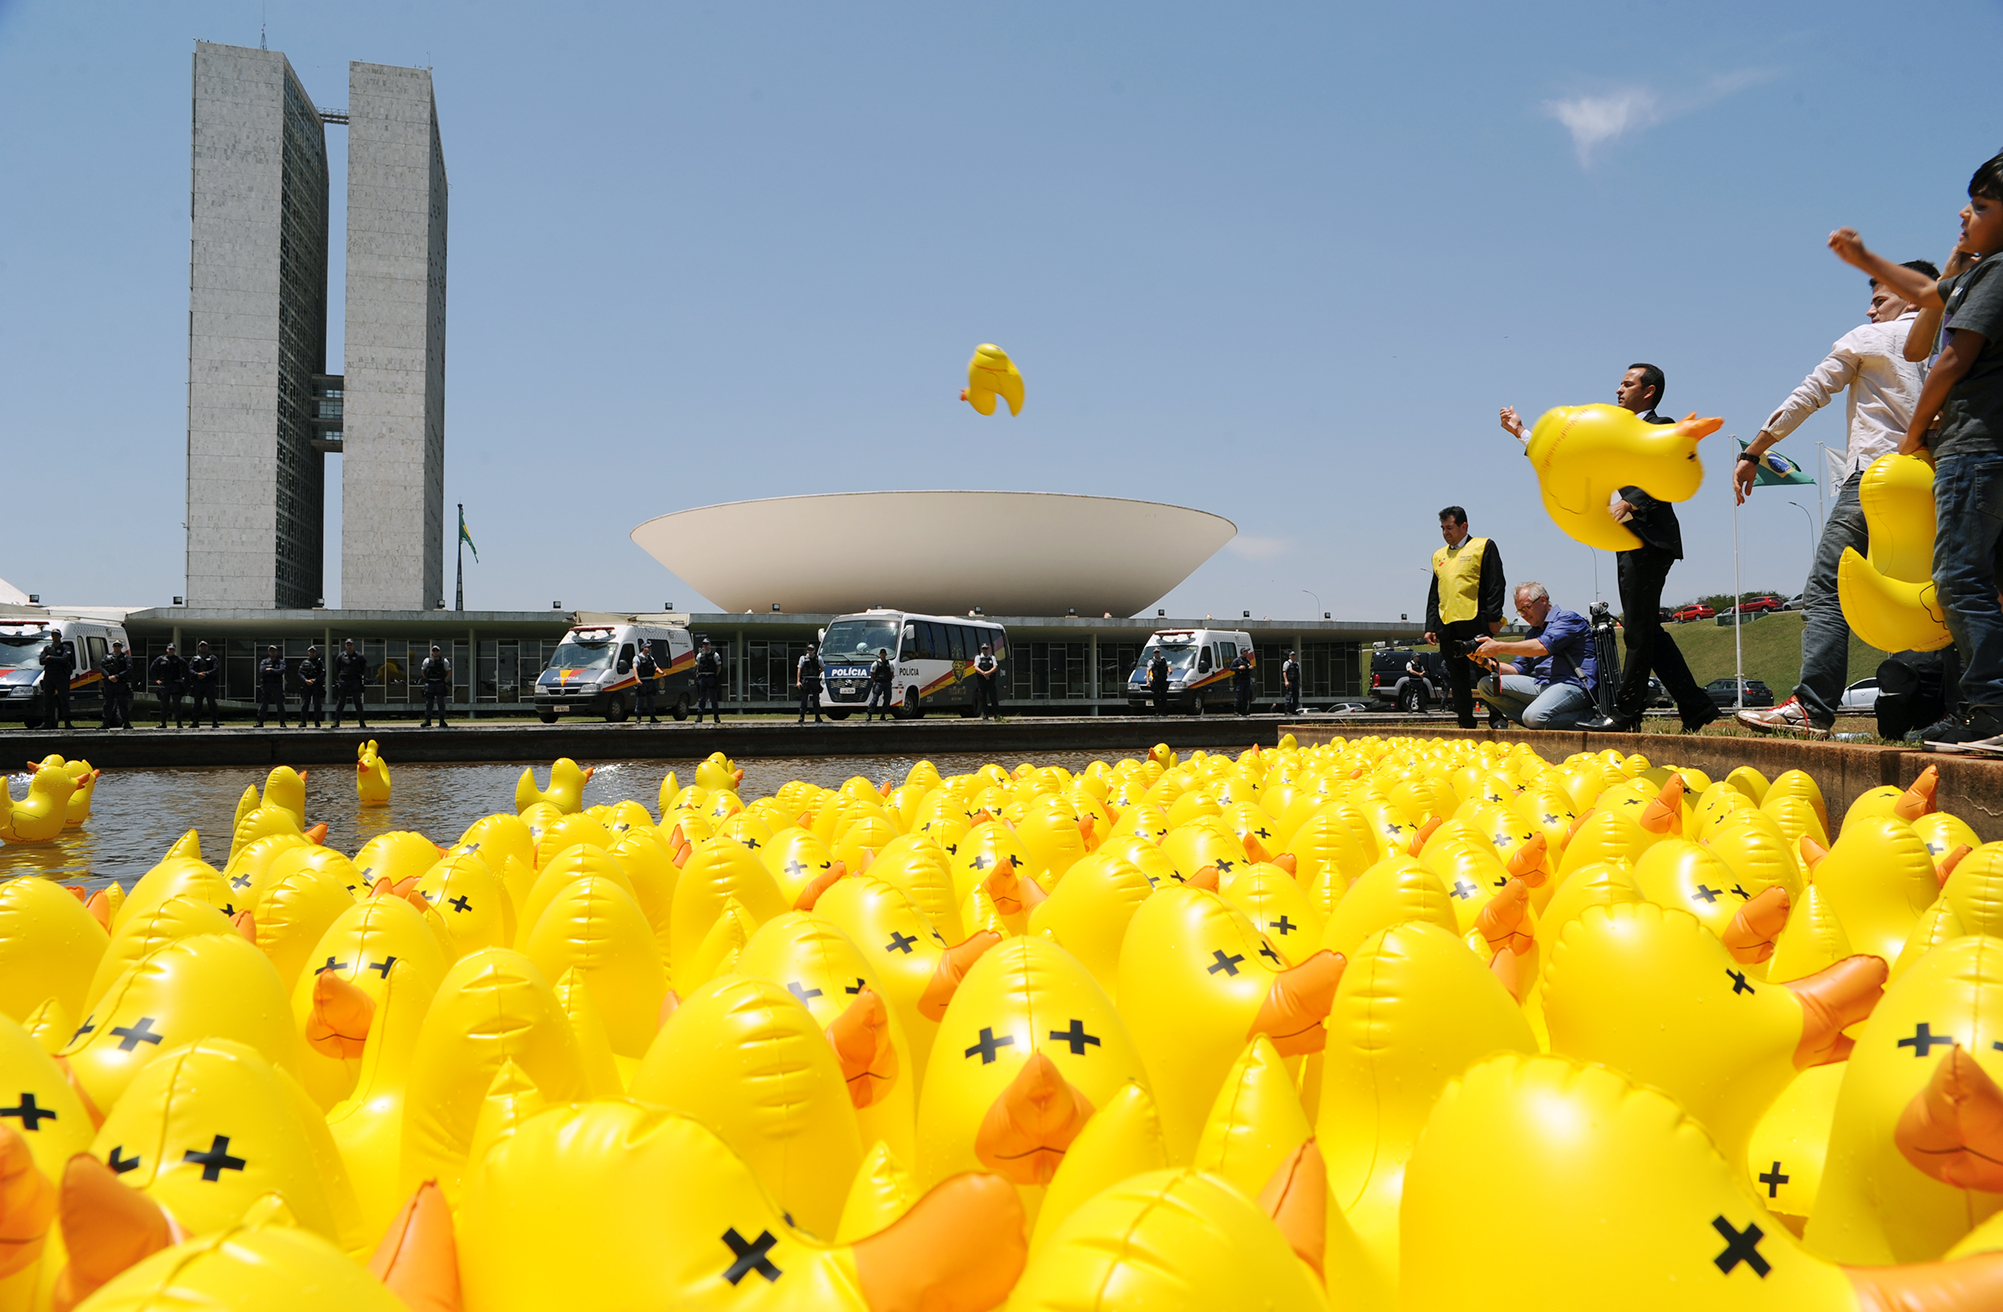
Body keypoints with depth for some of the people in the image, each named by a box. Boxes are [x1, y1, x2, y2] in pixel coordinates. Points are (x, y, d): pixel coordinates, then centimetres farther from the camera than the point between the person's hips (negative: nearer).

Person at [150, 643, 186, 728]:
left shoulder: (178, 660, 5)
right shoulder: (160, 659, 7)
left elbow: (186, 668, 11)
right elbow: (152, 669, 14)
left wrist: (183, 679, 4)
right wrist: (156, 679, 8)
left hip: (176, 685, -1)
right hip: (164, 685, 1)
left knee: (177, 705, -3)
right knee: (164, 706, 4)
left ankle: (179, 723, 0)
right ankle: (163, 723, 10)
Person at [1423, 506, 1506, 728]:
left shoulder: (1484, 546, 3)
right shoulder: (1439, 556, 20)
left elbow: (1496, 585, -4)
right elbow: (1433, 595, 21)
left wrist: (1493, 617, -11)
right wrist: (1430, 626, 13)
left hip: (1475, 623, -6)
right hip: (1447, 626, 6)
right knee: (1457, 679, 7)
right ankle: (1466, 725, 13)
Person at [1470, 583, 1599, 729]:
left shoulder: (1568, 618, -2)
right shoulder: (1532, 633, 24)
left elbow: (1543, 647, -20)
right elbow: (1518, 669, 18)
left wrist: (1499, 647, -18)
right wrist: (1491, 663, -2)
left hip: (1572, 685, -8)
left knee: (1534, 717, -35)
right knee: (1487, 685, -4)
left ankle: (1589, 716, -11)